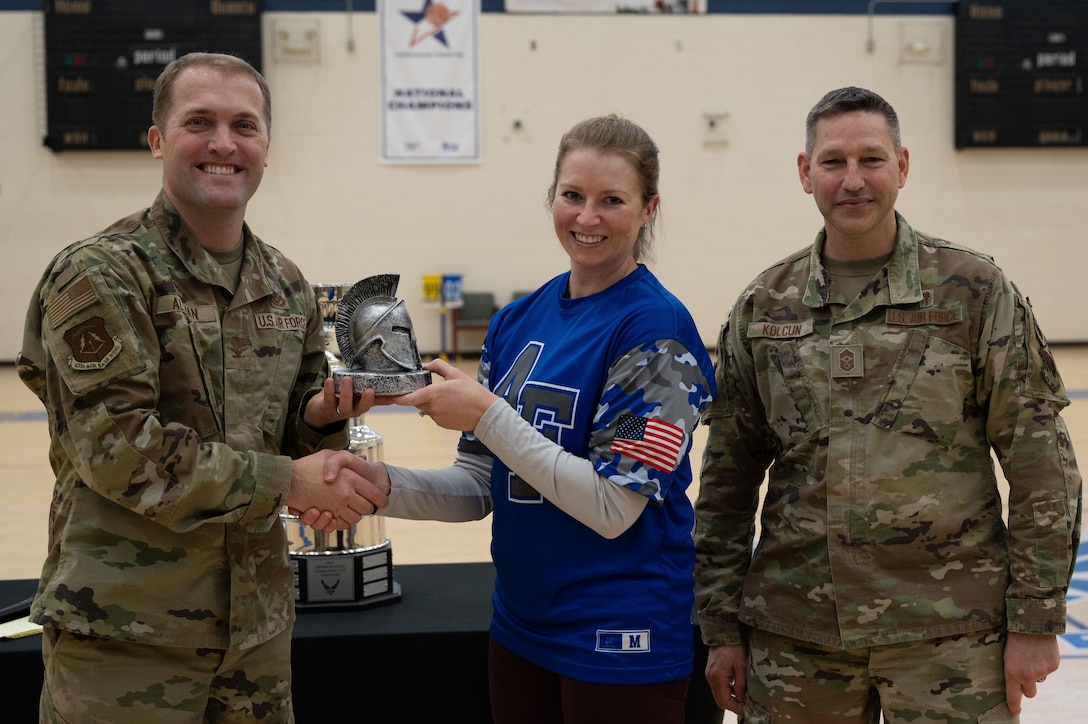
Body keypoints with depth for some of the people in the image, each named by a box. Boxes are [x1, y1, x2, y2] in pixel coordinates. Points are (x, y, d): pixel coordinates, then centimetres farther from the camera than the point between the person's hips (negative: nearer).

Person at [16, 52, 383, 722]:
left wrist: (323, 421, -6)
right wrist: (286, 480, -17)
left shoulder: (288, 287, 10)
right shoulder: (101, 275, -10)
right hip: (124, 634, -6)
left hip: (257, 621, 6)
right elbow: (118, 449, -18)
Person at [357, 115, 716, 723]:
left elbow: (612, 508, -18)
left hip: (620, 638, -6)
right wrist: (386, 486, -11)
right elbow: (483, 485, 6)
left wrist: (487, 413, -20)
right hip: (521, 625, 6)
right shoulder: (517, 322, 4)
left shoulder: (657, 324, -14)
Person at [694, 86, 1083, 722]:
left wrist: (1035, 622, -5)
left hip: (950, 634, -2)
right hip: (793, 637, 2)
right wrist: (722, 628, 6)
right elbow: (728, 476, 8)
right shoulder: (764, 306, 5)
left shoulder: (974, 290, -2)